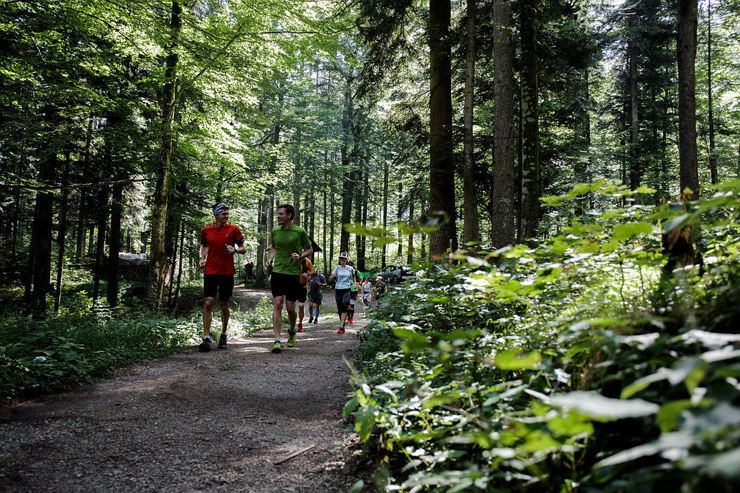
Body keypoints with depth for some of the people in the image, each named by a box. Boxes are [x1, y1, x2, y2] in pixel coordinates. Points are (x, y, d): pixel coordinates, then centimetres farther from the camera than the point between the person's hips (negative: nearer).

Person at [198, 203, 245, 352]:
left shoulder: (233, 229, 1)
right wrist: (202, 258, 4)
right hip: (210, 271, 1)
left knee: (224, 305, 8)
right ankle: (206, 339, -9)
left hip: (227, 272, -1)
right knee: (208, 303, -10)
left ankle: (223, 335, 26)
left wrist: (235, 250, -16)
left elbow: (243, 249, 5)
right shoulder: (206, 231, 6)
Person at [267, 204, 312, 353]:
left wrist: (300, 256, -13)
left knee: (290, 308, 4)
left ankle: (292, 331, 34)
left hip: (293, 274, -2)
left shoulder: (300, 232, -4)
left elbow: (309, 250, 7)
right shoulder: (274, 231, 6)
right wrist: (270, 258, 5)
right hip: (277, 272, 2)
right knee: (277, 305, -9)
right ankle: (277, 340, -8)